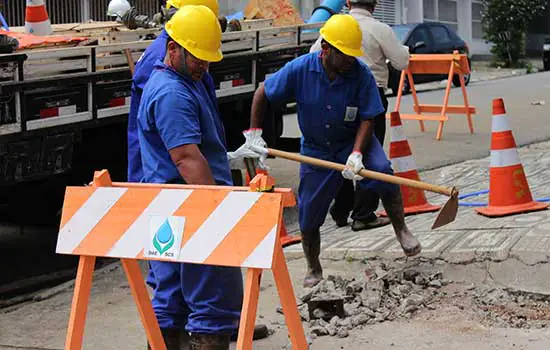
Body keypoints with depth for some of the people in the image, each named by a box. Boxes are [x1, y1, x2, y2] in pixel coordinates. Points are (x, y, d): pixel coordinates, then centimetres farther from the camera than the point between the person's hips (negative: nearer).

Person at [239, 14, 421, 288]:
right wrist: (254, 133, -6)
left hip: (353, 140, -1)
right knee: (308, 216, 6)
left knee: (381, 170, -33)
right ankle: (314, 271, 30)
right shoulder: (300, 69, -18)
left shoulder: (361, 74, -19)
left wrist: (356, 154, -29)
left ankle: (401, 230, -15)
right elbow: (262, 93, -4)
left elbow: (367, 119, -16)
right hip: (316, 149, 1)